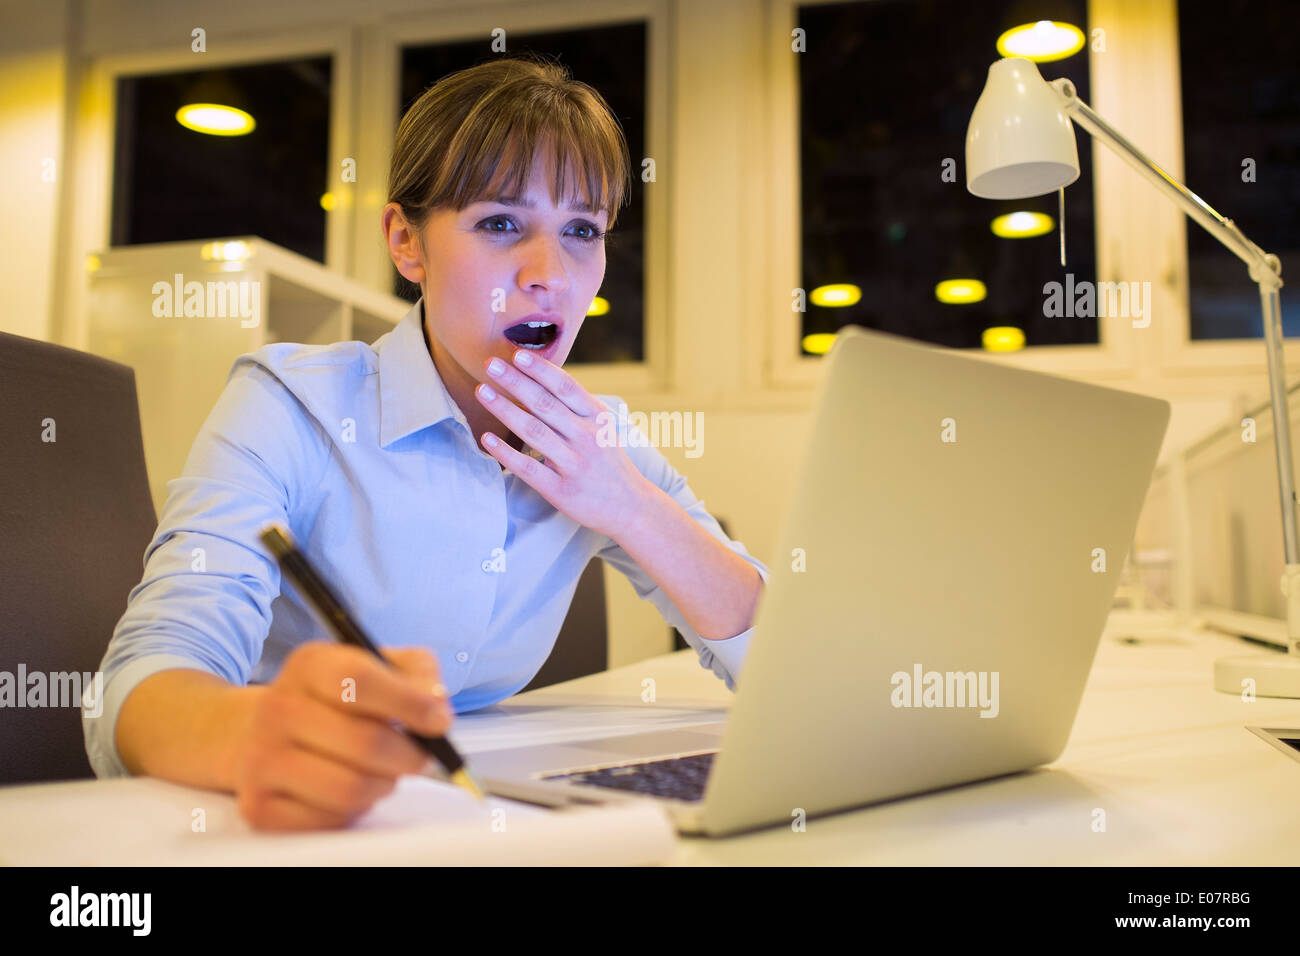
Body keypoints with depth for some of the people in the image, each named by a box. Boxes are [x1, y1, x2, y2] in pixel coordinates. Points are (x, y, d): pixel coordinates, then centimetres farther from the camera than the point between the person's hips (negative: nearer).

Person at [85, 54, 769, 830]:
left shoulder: (598, 441, 0)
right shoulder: (292, 409, -12)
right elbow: (140, 690, -24)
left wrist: (629, 508, -17)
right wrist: (255, 734, -47)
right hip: (295, 823, -1)